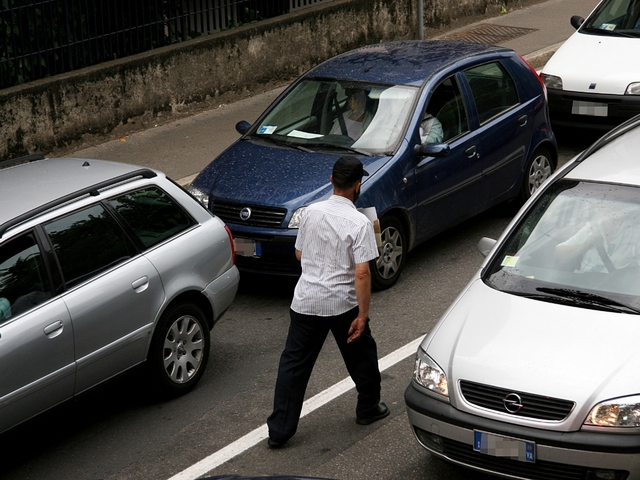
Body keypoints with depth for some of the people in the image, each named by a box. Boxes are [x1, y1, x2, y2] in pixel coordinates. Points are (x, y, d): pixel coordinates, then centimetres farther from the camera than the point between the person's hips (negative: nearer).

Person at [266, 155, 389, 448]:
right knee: (361, 354, 21)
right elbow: (362, 274, -18)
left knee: (294, 364, 7)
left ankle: (279, 430, 4)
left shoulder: (311, 212, 0)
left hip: (306, 301, 3)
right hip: (342, 304, -3)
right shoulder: (359, 224, -15)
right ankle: (368, 409, 37)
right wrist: (363, 315, -13)